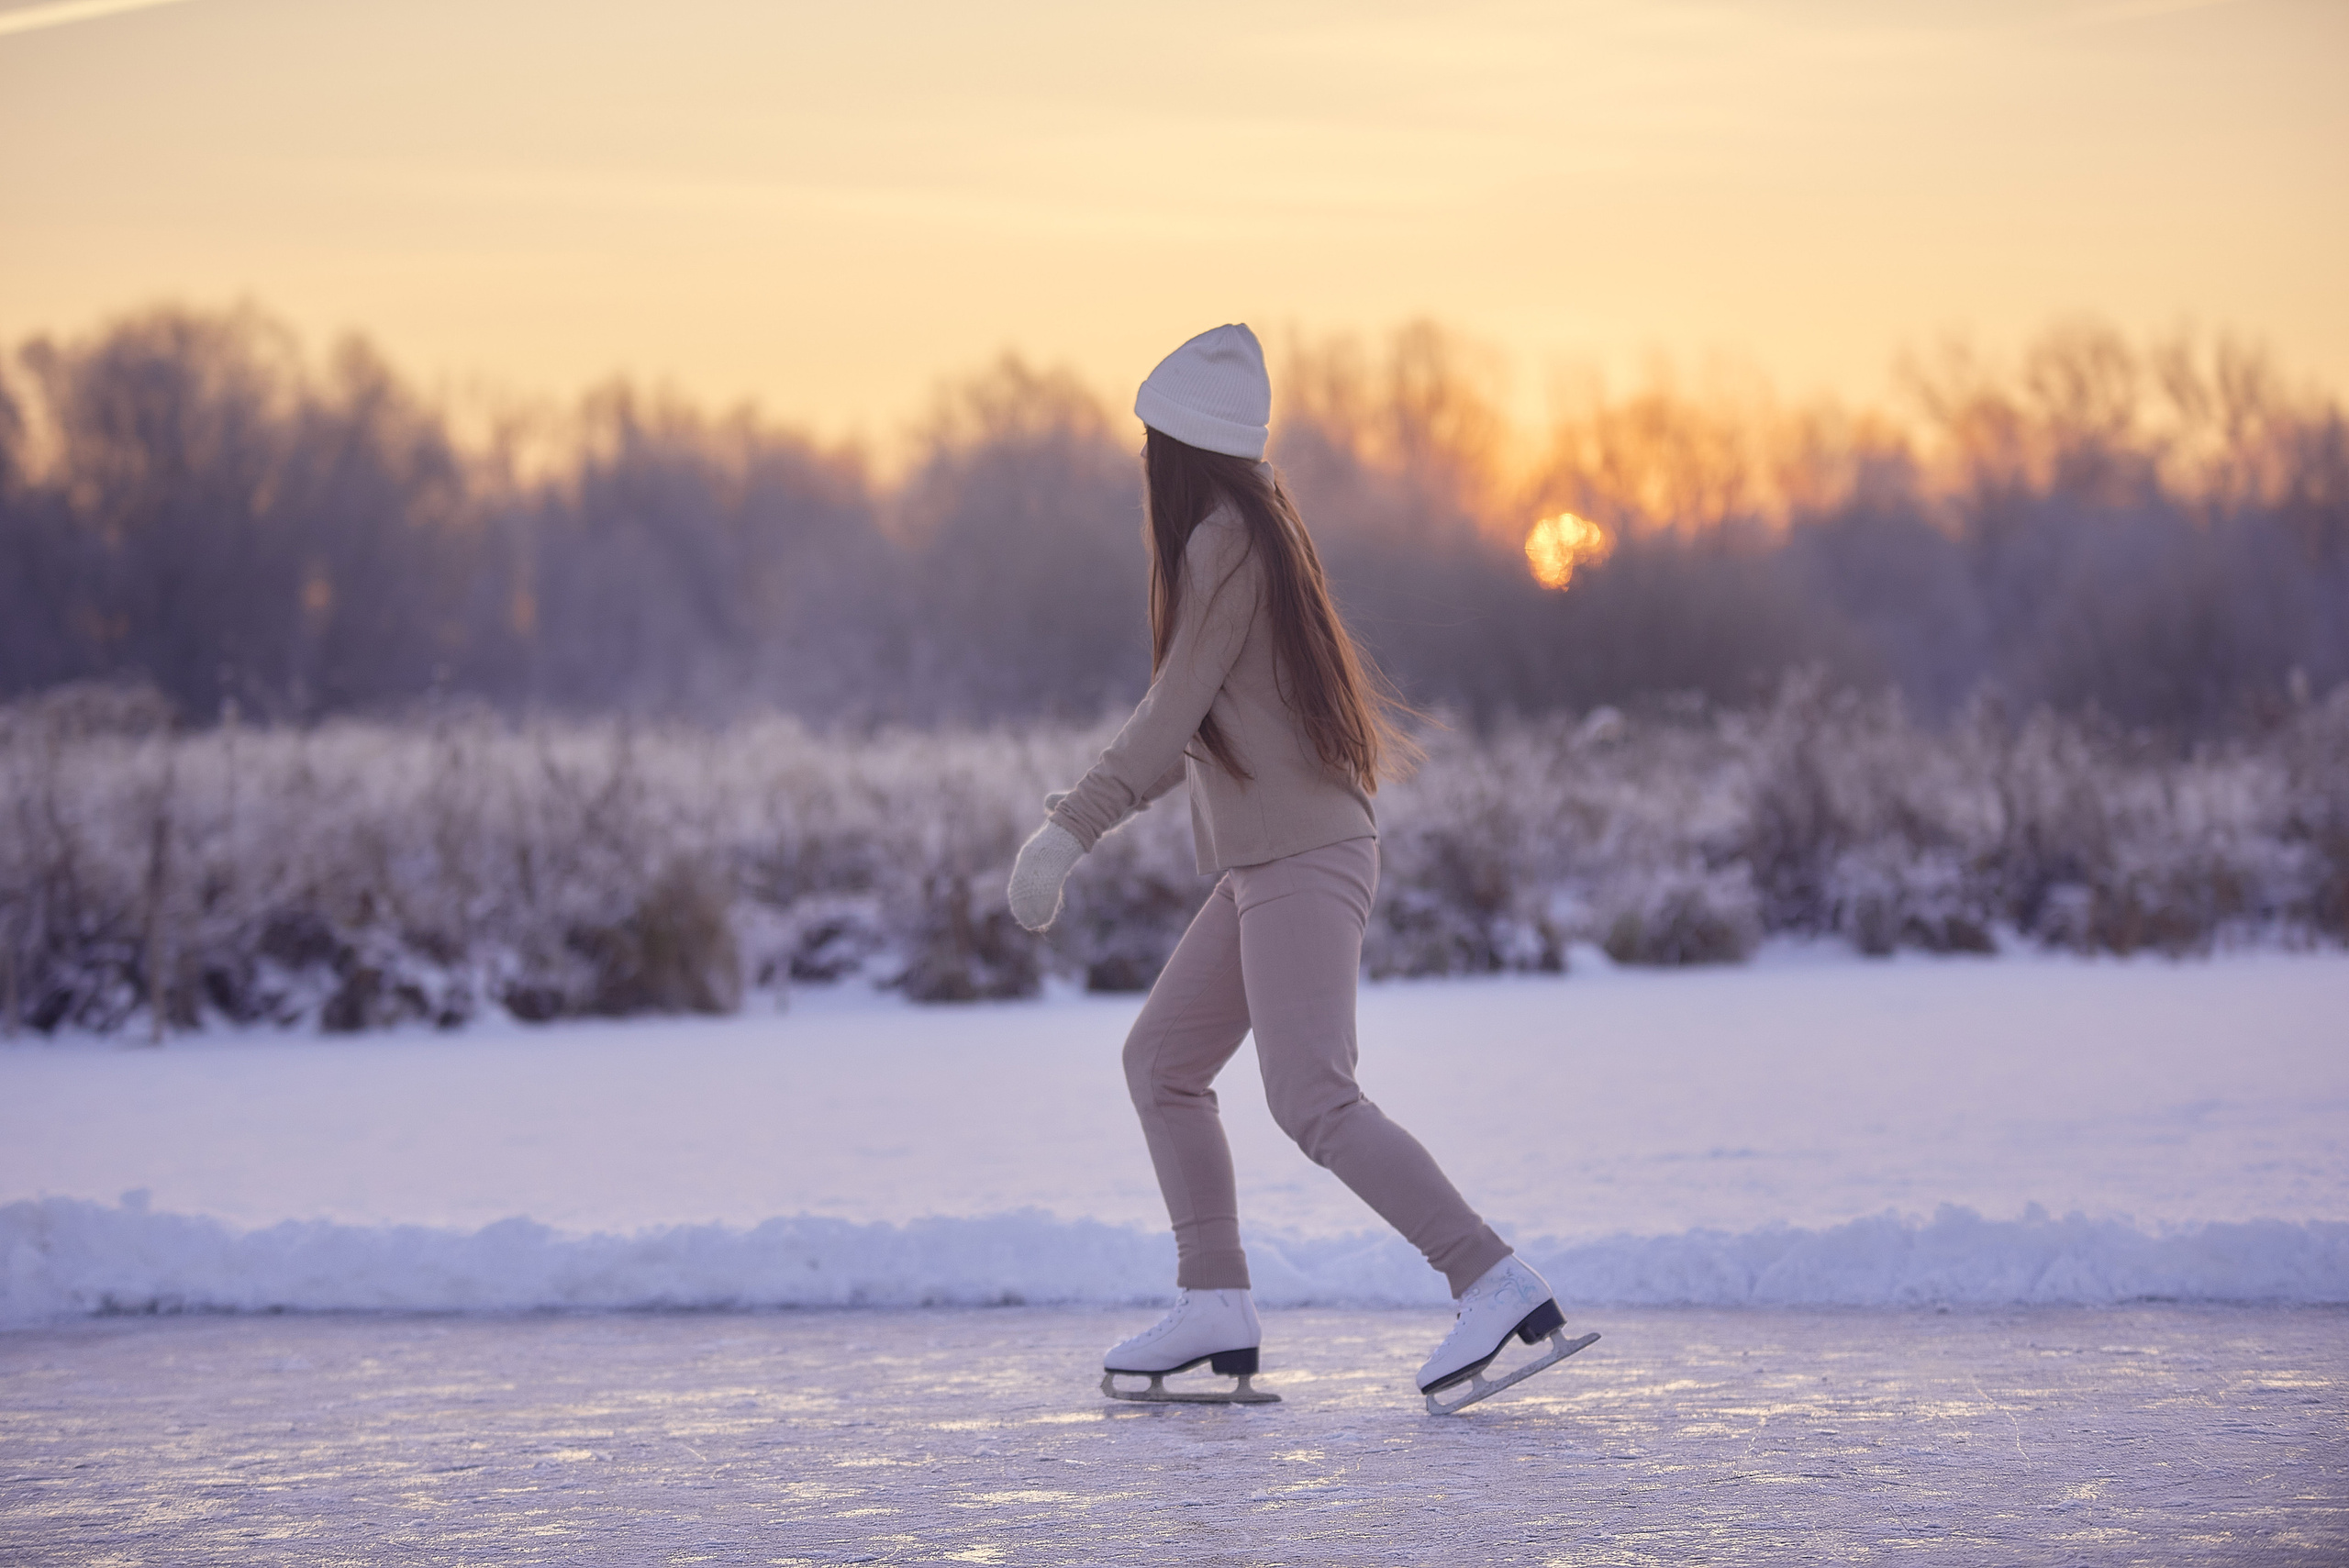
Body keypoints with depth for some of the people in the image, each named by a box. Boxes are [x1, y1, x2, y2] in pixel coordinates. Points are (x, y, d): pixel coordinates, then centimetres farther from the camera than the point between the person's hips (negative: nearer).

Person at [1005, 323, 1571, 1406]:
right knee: (1160, 1060, 11)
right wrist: (1085, 821, 27)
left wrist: (1070, 832, -19)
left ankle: (1498, 1287, -19)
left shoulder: (1223, 546, -13)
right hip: (1269, 863, 10)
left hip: (1302, 860, -10)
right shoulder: (1252, 532, 15)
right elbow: (1203, 727, 21)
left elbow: (1173, 717, -18)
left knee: (1313, 1101, -15)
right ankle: (1216, 1307, 7)